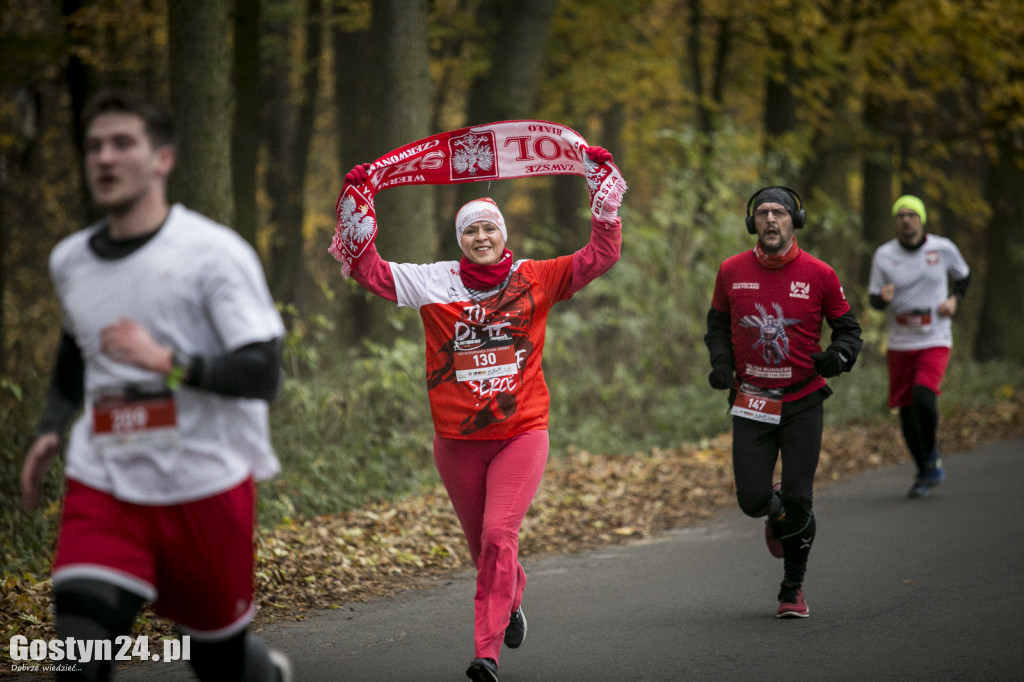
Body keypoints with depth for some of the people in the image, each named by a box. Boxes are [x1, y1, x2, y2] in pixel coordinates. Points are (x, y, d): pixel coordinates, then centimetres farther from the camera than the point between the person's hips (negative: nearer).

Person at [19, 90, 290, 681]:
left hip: (204, 486, -3)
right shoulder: (70, 261, 8)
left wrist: (168, 361, -28)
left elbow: (263, 373, -16)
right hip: (103, 486, 4)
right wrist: (53, 428, 15)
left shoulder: (213, 252, -11)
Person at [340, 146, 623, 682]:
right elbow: (367, 269, 1)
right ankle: (511, 603, 47)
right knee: (481, 545, 15)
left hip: (521, 433, -2)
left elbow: (601, 255, 1)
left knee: (498, 536, -17)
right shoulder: (434, 282, 2)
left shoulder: (535, 279, 2)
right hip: (457, 440, 2)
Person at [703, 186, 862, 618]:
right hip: (751, 402, 1)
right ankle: (776, 515, 35)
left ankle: (793, 589, 16)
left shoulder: (819, 275, -5)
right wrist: (720, 362, -2)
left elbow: (847, 327, 6)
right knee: (752, 499, -4)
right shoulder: (732, 271, 0)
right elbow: (718, 324, 15)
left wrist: (839, 355, -15)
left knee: (797, 500, -4)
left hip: (803, 403, -1)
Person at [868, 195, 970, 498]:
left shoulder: (943, 248, -2)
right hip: (900, 344, 2)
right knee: (906, 410, 4)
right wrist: (882, 298, -22)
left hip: (935, 341, -2)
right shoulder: (884, 255, -3)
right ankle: (924, 473, 23)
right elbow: (874, 299, 1)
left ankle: (932, 454, 3)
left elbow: (963, 276, 17)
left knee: (924, 398, -23)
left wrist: (955, 299, -2)